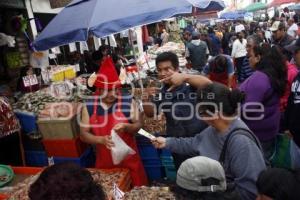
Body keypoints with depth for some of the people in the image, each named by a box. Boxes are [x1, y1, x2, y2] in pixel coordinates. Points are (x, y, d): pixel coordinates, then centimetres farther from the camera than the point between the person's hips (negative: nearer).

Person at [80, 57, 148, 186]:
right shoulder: (89, 107, -5)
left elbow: (138, 125, 0)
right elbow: (83, 134, -2)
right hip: (104, 162, 1)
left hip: (129, 160, -1)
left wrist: (126, 127, -22)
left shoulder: (128, 102, -8)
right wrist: (101, 139, -20)